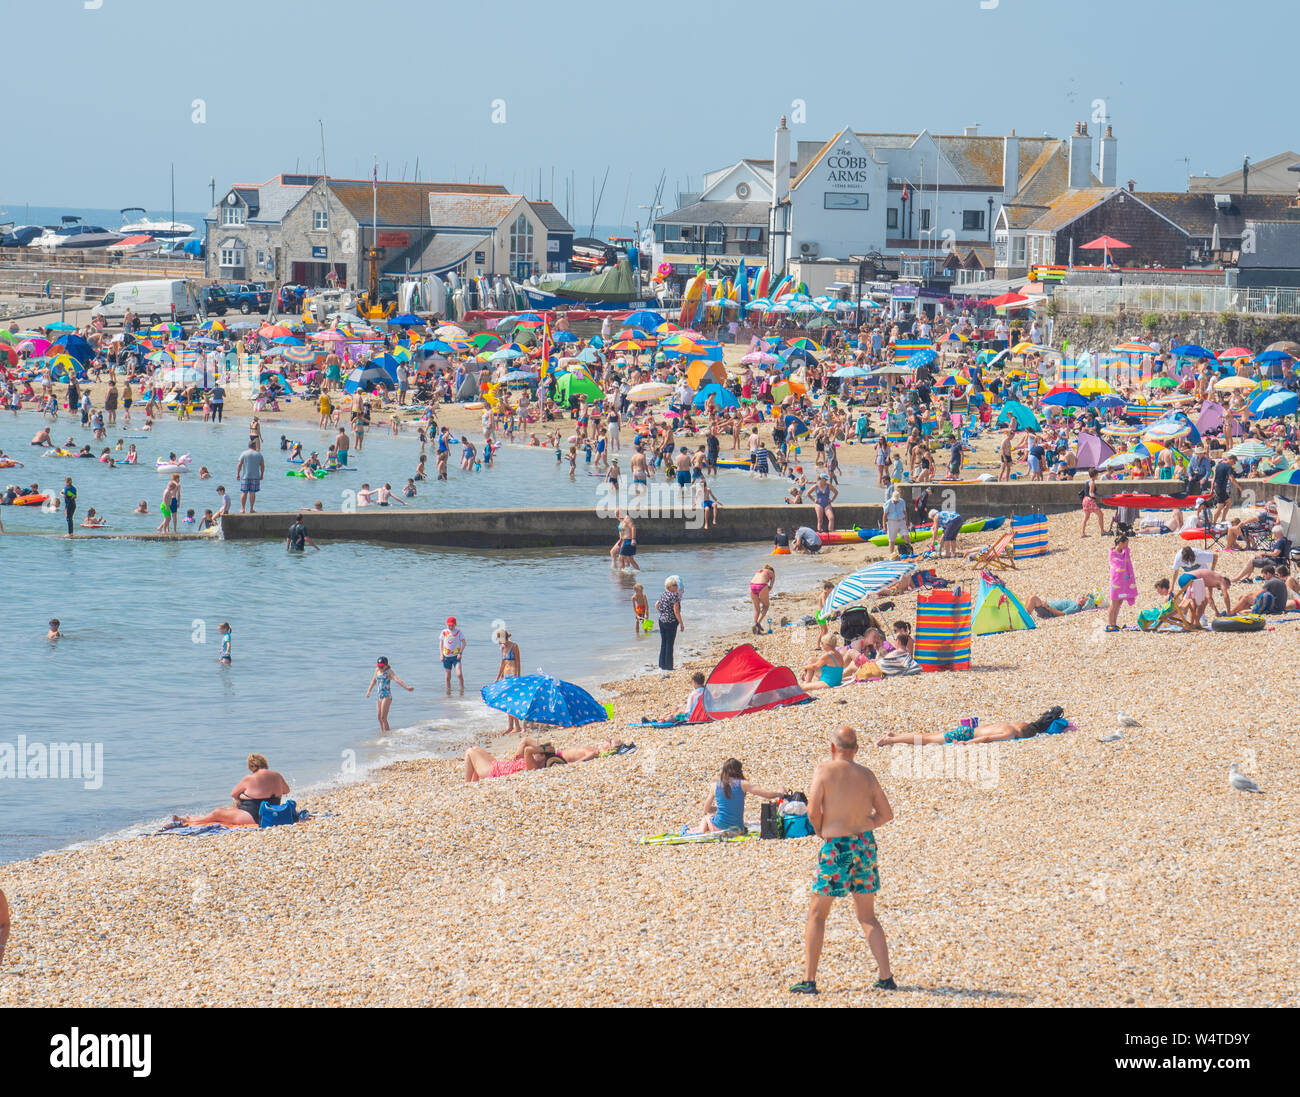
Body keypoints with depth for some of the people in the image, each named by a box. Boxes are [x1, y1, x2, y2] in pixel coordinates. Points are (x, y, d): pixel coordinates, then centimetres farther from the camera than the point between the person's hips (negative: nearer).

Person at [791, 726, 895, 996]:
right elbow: (887, 813, 8)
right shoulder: (867, 775, 5)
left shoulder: (824, 769, -8)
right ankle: (886, 977, 7)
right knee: (867, 916, 14)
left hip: (836, 846, -4)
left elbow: (812, 810, -14)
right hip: (865, 843, 4)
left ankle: (809, 980, 5)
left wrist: (820, 830, 4)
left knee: (816, 914, 7)